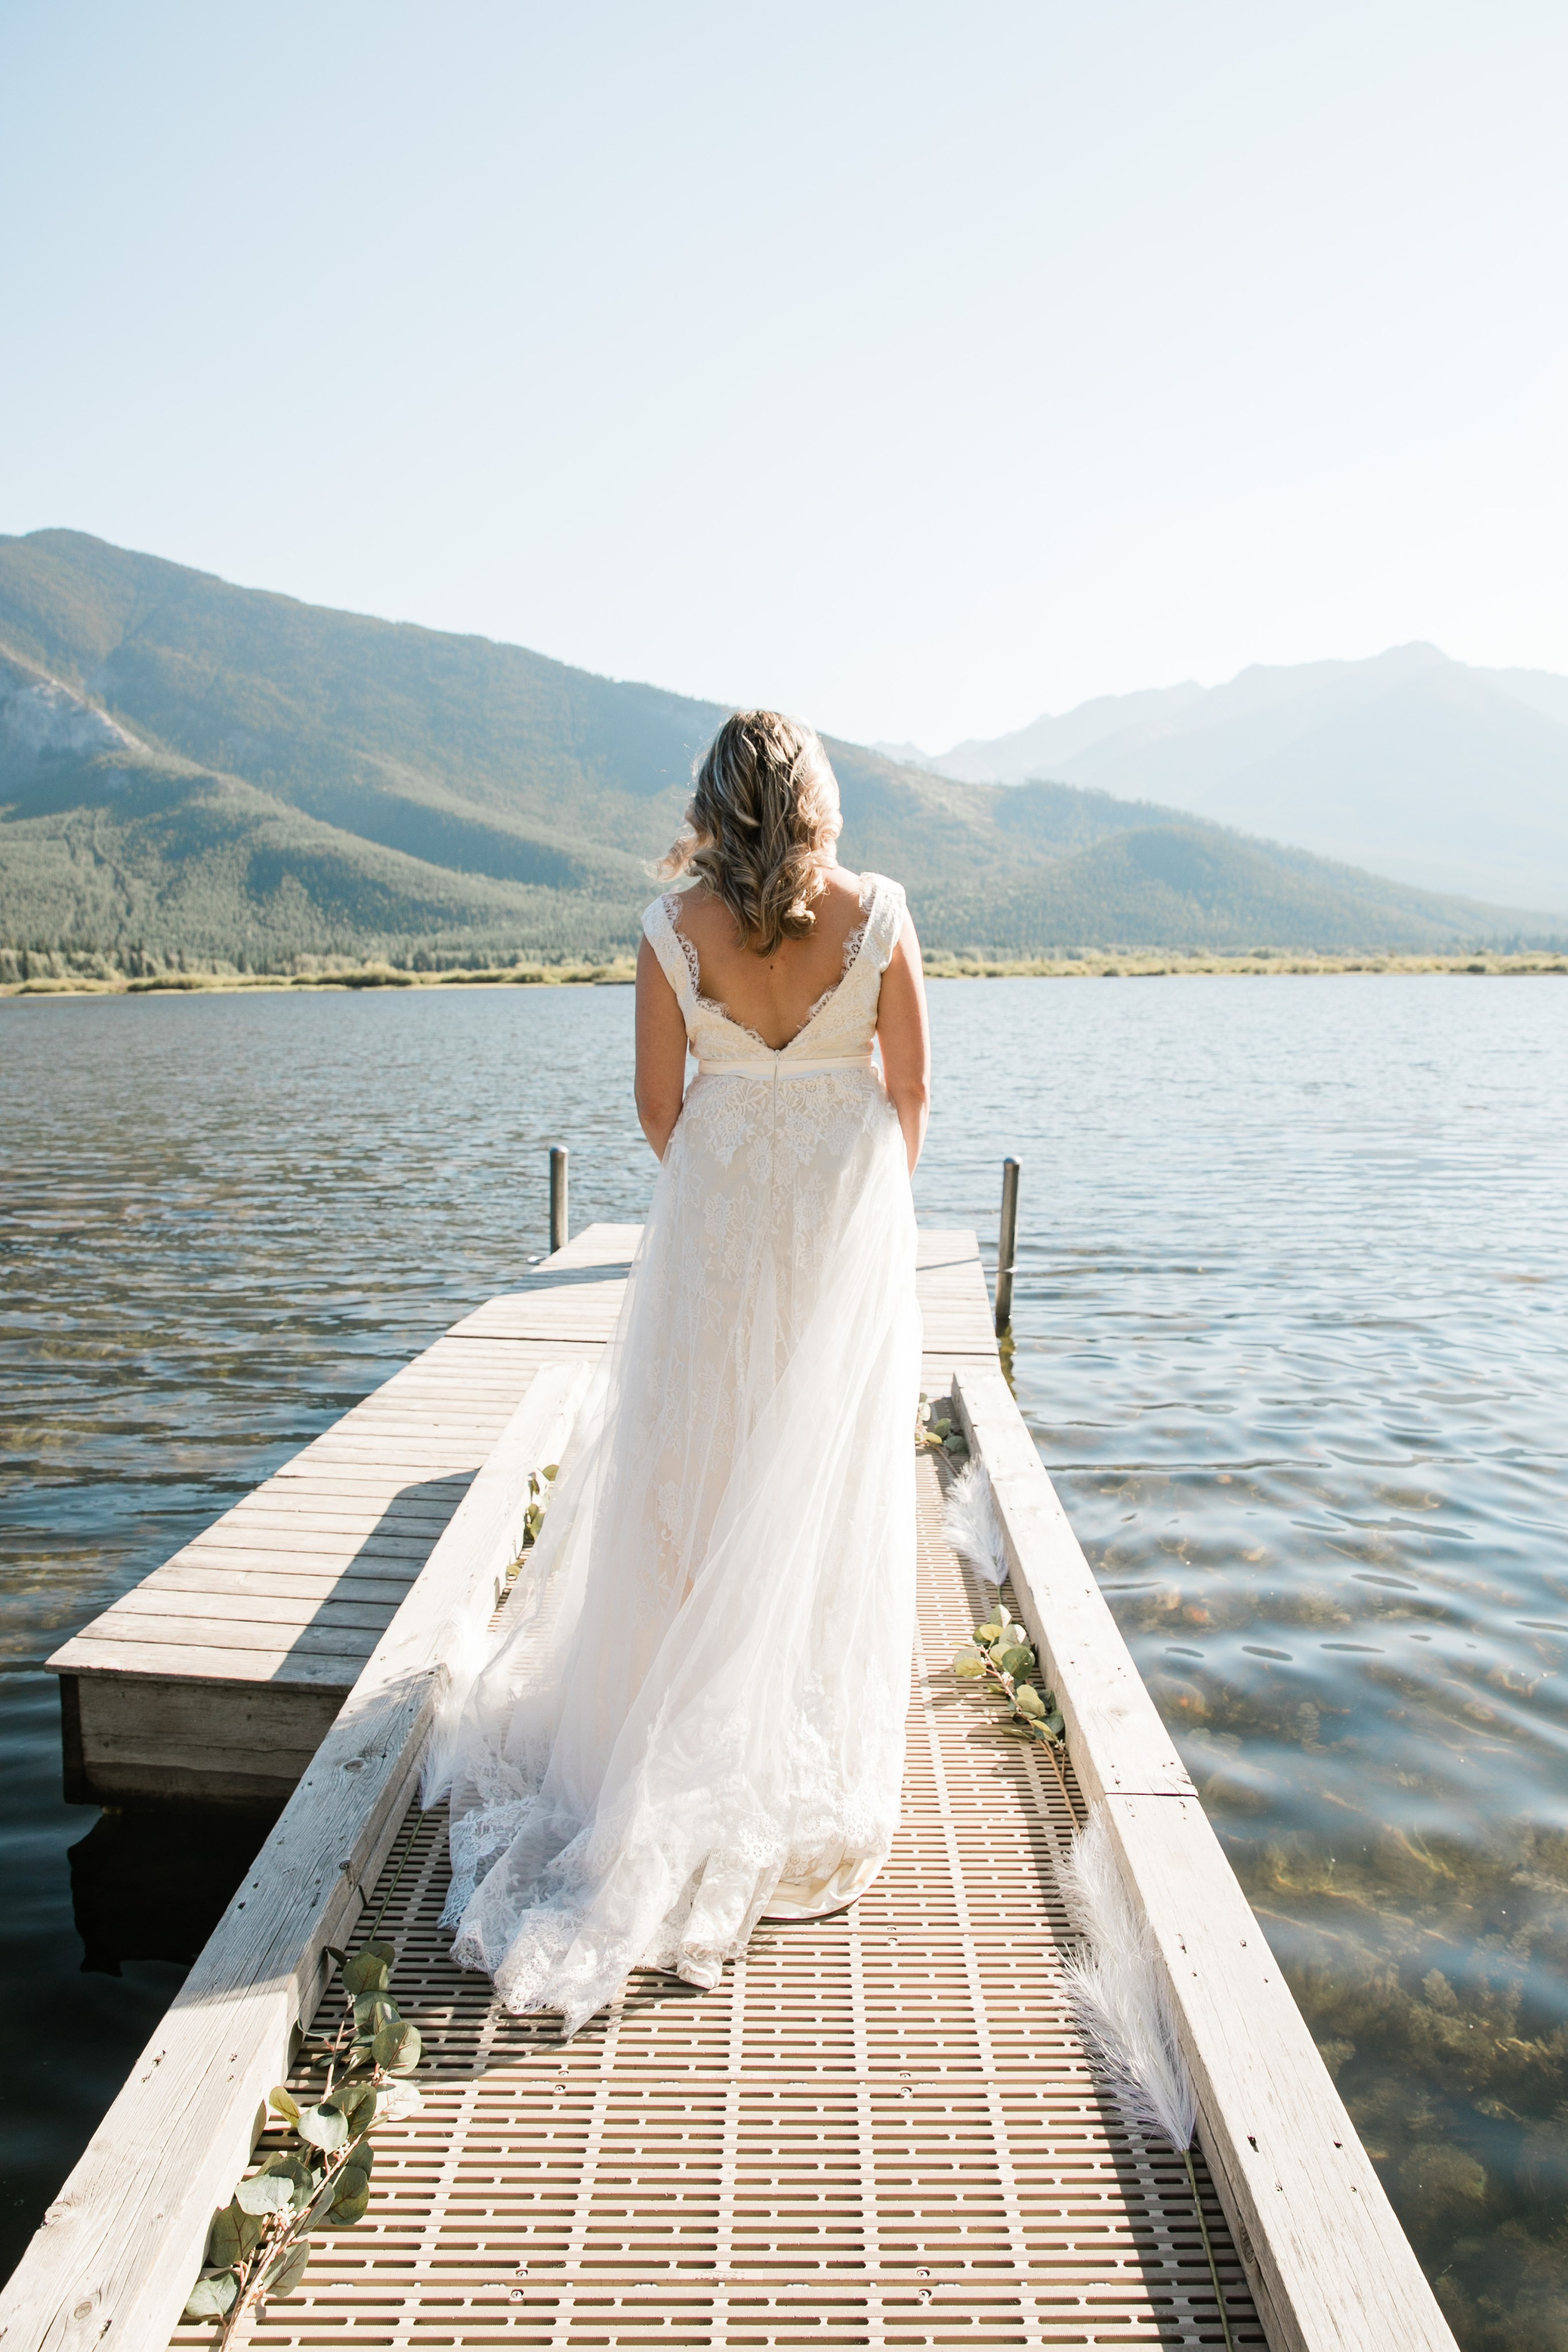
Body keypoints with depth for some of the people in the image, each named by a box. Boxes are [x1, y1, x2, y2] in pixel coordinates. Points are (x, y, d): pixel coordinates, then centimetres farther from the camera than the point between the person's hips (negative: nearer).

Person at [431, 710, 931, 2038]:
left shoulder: (675, 929, -8)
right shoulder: (877, 916, -9)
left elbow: (658, 1105, -2)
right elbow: (911, 1090, -2)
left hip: (719, 1206, 0)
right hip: (852, 1209, 0)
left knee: (702, 1466, 12)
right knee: (831, 1478, 10)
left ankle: (690, 1735, 25)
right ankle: (815, 1757, 24)